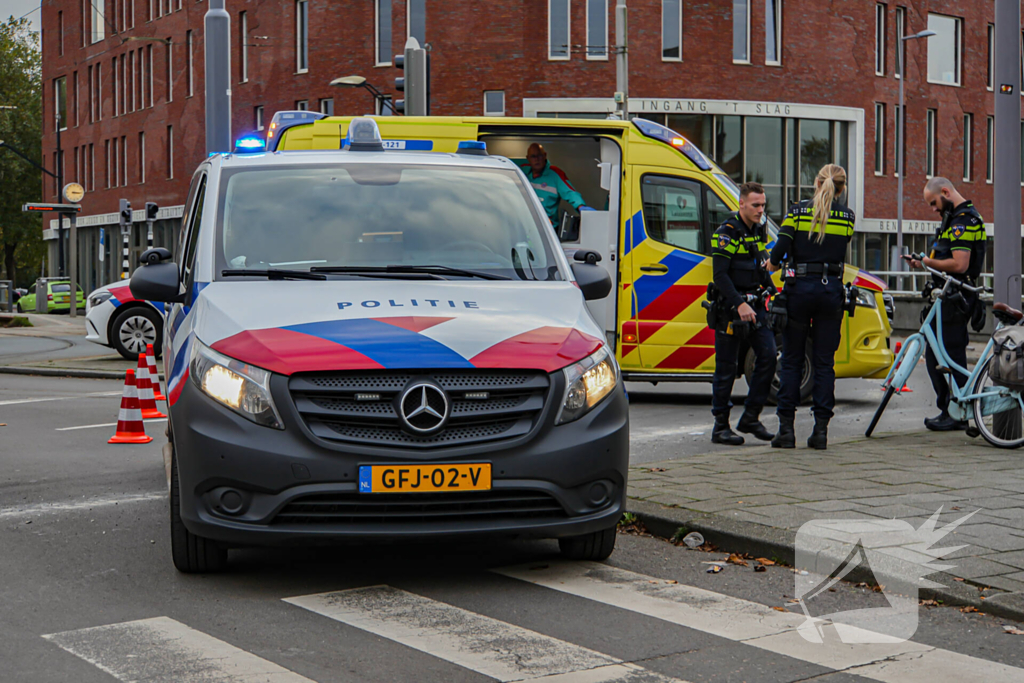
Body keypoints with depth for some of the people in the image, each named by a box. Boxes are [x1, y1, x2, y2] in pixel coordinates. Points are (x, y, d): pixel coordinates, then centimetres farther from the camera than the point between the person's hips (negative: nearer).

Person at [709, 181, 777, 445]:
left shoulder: (758, 230, 13)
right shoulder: (726, 233, -12)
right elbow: (720, 275, -18)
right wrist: (739, 305, -25)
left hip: (754, 302, 7)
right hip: (730, 305, -7)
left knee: (768, 356, -1)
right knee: (727, 366, -2)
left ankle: (750, 417, 9)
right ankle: (721, 426, 6)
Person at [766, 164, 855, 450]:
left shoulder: (798, 211, -2)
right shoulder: (847, 216, 5)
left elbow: (780, 249, -9)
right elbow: (841, 248, 9)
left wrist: (772, 264, 10)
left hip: (800, 288, -1)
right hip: (831, 290, 1)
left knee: (791, 361, 6)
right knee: (825, 362, 6)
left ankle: (786, 428, 3)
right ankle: (821, 429, 4)